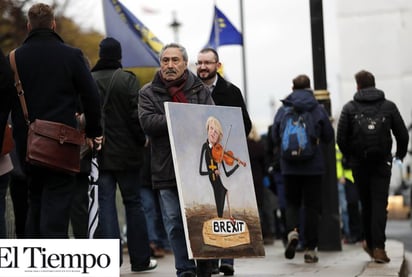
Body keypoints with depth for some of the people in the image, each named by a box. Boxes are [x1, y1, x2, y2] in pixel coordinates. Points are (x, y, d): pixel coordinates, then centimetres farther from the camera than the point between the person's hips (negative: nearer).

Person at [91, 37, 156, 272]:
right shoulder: (128, 80, -8)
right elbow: (136, 115, -12)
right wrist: (142, 140, 2)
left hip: (99, 153, 2)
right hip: (126, 152, -2)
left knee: (106, 205, 4)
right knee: (133, 203, 7)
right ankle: (140, 259, 12)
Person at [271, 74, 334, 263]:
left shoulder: (282, 110, 0)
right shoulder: (318, 110, -2)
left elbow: (275, 138, 5)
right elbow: (328, 137, 4)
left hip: (289, 165, 1)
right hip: (313, 166, -1)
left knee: (292, 202, 15)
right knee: (311, 205, 5)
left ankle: (292, 230, -14)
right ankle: (309, 249, 4)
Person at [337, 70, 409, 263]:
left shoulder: (349, 108, 0)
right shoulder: (388, 106, 2)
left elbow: (341, 138, -4)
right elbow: (403, 134, 2)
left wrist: (349, 156, 13)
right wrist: (400, 153, 20)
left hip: (359, 163, 1)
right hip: (382, 162, -1)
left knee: (366, 204, 13)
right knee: (380, 204, -4)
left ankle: (370, 243, 22)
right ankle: (378, 247, -14)